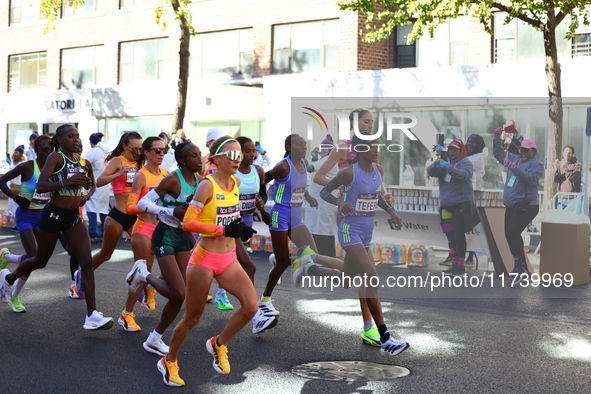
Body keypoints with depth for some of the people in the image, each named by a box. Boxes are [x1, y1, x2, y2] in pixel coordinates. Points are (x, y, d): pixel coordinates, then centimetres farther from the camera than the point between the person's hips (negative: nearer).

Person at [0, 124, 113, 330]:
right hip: (54, 214, -6)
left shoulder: (77, 159, 9)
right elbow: (40, 186, -22)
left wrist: (85, 183, 5)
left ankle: (92, 315, -10)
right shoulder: (55, 157, -11)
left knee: (87, 262, -9)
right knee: (41, 261, 12)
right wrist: (68, 181, -31)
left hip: (73, 216, 6)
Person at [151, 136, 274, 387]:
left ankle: (219, 344, 14)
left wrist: (239, 227, 5)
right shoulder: (207, 185, -16)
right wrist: (224, 230, -25)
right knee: (192, 317, 5)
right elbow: (188, 223, -22)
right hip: (204, 259, -6)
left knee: (251, 306, -11)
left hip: (229, 260, 6)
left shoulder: (236, 183, 5)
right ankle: (169, 362, 29)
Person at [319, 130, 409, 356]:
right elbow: (324, 192, -5)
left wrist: (390, 211, 9)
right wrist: (340, 203, -24)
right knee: (373, 278, -19)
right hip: (351, 231, -8)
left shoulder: (378, 170, 7)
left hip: (367, 233, 8)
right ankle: (385, 339, -18)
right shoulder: (349, 173, -13)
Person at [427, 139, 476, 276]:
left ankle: (461, 266, 0)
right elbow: (431, 172, 1)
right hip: (446, 204, 6)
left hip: (461, 203, -6)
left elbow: (464, 175, -23)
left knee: (458, 234, -6)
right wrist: (436, 162, -18)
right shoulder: (445, 161, 14)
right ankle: (454, 265, 18)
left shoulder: (465, 162, -3)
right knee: (450, 235, 10)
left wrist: (448, 167, -35)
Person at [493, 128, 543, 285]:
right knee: (509, 235, 7)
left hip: (525, 206, -8)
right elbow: (499, 154, 26)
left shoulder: (536, 164, -8)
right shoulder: (515, 159, 13)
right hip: (511, 205, 9)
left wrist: (515, 169, -36)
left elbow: (531, 178, -27)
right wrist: (497, 138, 15)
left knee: (513, 232, -22)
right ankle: (522, 270, 16)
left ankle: (519, 268, -18)